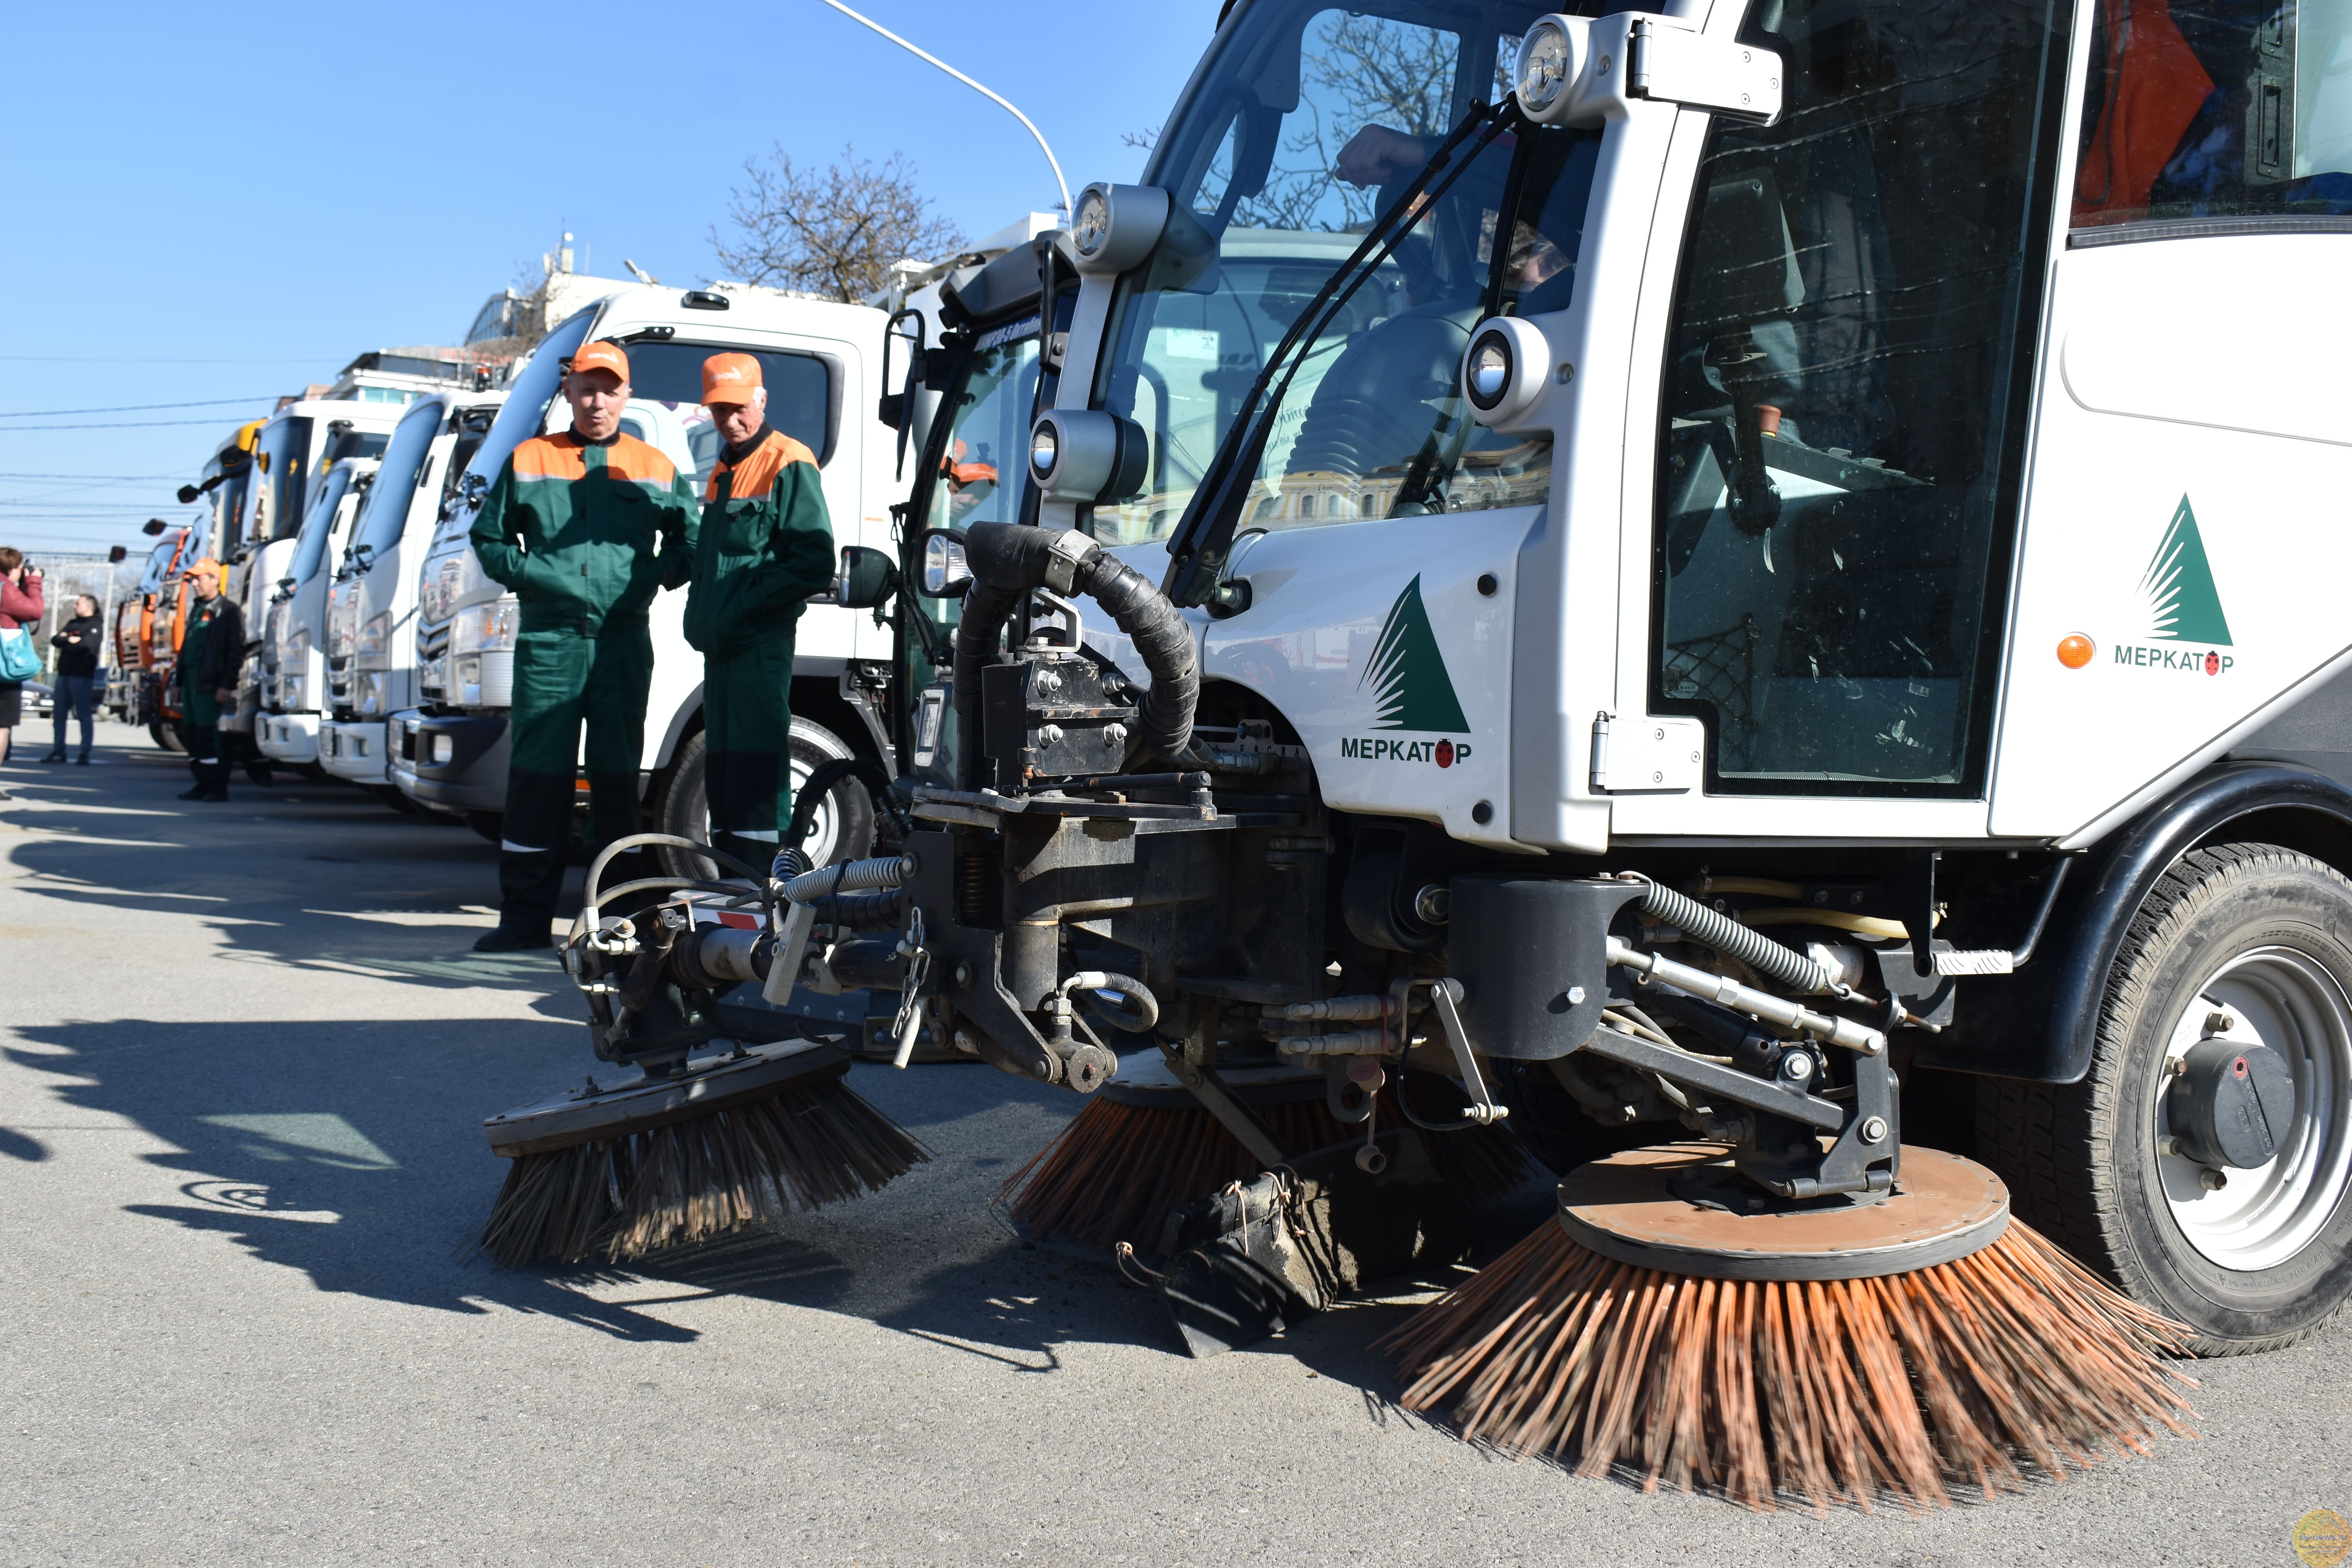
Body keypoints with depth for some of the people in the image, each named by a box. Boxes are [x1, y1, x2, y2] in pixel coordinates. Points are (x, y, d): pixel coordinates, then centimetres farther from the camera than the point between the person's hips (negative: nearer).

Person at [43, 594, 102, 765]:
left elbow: (85, 645, -17)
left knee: (85, 715, -6)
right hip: (64, 674, 8)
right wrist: (70, 640, -9)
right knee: (60, 714, 8)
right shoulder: (72, 624, 20)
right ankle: (58, 752, 13)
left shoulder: (95, 627, -2)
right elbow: (55, 641, 9)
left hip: (82, 675, -8)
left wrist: (65, 642, -2)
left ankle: (85, 754, -5)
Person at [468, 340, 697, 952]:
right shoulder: (528, 462, 11)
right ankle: (526, 916, 2)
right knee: (536, 774, -3)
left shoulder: (657, 470, 11)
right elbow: (488, 539, 15)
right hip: (549, 641, 0)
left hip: (624, 642, 0)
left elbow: (689, 544, 14)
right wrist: (528, 573, -2)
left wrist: (651, 578, -2)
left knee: (618, 775, 4)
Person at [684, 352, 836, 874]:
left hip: (761, 642, -9)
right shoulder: (724, 469, 20)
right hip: (718, 644, 9)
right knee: (721, 770, 13)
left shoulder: (790, 465, -8)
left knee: (754, 769, -11)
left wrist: (746, 607, -18)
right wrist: (699, 614, 11)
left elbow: (815, 565, -16)